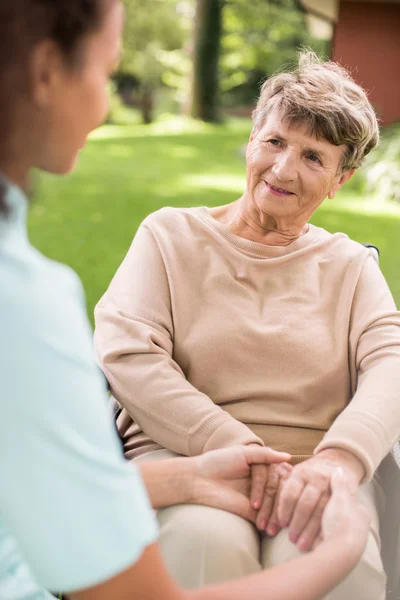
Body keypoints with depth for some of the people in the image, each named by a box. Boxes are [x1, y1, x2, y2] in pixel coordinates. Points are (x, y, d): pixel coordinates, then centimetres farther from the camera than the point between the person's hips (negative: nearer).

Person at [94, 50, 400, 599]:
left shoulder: (349, 266, 16)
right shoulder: (170, 234, 11)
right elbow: (123, 353, -4)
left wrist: (342, 456, -25)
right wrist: (234, 445, -17)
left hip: (314, 469, 2)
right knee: (209, 542, -36)